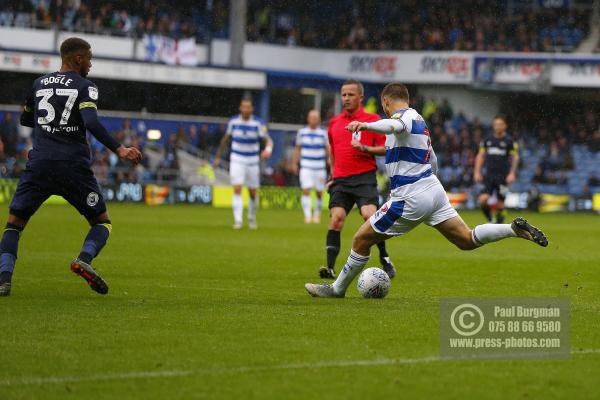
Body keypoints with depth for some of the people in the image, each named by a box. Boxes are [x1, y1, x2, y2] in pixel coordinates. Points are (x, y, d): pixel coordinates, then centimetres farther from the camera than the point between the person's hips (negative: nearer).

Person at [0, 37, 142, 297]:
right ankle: (84, 259, -18)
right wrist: (119, 150, -17)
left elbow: (25, 119, 30)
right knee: (102, 222, 12)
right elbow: (91, 123, -16)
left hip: (40, 163, 3)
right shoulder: (85, 87, 1)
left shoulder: (40, 84, 16)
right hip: (74, 166, -3)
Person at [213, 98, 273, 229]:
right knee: (237, 190, -15)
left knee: (253, 193, 7)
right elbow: (225, 139, 11)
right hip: (237, 161, 0)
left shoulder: (258, 123, -9)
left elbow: (268, 140, -14)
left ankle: (252, 219, 30)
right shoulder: (233, 121, -3)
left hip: (253, 162, 0)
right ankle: (238, 221, -17)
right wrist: (218, 157, 16)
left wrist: (268, 150, -37)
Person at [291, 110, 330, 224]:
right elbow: (297, 148, 13)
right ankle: (307, 215, -15)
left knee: (319, 193, 5)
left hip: (320, 167, 0)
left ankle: (317, 214, 23)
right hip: (306, 167, 0)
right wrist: (294, 163, 11)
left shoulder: (323, 133, 2)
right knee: (306, 191, -13)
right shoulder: (302, 132, 5)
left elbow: (328, 149, 7)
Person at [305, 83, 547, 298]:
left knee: (361, 240, 3)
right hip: (433, 189, 9)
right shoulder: (418, 119, 19)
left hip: (411, 198, -9)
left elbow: (393, 125, -38)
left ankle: (337, 289, 12)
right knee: (467, 241, 5)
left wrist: (366, 125, -58)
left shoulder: (404, 116, -10)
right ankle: (516, 229, -10)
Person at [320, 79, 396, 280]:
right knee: (336, 217, -14)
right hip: (341, 179, 4)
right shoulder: (334, 122, 17)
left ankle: (385, 259, -3)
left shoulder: (372, 120, 2)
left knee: (369, 215, -21)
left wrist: (365, 148, -16)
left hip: (364, 177, -4)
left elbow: (386, 148, -1)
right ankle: (330, 267, -17)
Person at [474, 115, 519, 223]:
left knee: (500, 204, 0)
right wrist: (477, 172, 6)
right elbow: (480, 156, 14)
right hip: (489, 176, 3)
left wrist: (512, 173, -13)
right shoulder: (487, 140, 9)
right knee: (483, 199, -14)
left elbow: (515, 157, -2)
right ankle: (490, 221, 7)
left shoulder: (510, 141, -1)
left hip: (503, 177, -3)